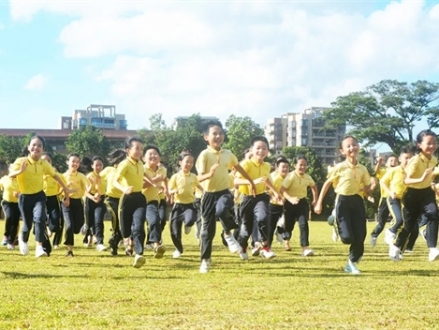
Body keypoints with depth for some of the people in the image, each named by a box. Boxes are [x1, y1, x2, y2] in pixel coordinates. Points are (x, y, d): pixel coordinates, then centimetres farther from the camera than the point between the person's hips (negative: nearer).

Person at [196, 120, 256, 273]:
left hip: (224, 192, 2)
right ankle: (205, 260, 15)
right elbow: (199, 177, -19)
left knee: (221, 210, -34)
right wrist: (210, 174, -40)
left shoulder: (228, 154, 4)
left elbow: (239, 168, 23)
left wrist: (251, 181, 31)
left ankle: (228, 234, -6)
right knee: (208, 228, 2)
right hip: (209, 194, -2)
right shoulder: (205, 154, -10)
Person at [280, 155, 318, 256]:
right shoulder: (291, 176, -17)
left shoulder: (308, 177, 0)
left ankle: (305, 248, -18)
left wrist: (315, 200, 17)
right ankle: (286, 241, 42)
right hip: (290, 203, -3)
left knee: (304, 224, -14)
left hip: (302, 202, 3)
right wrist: (290, 199, -41)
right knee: (289, 225, 8)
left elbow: (314, 186, 21)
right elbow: (282, 189, -27)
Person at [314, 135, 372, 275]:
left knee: (360, 235, -2)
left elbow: (367, 189, 13)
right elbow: (327, 184, 0)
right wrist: (319, 203, -2)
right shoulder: (339, 167, -8)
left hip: (357, 201, 4)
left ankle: (352, 263, 17)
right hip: (343, 201, -4)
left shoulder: (362, 169, 4)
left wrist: (372, 186, -10)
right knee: (347, 237, -13)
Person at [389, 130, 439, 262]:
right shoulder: (415, 160, -24)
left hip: (426, 192, 4)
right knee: (409, 224, 7)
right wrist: (421, 180, -46)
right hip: (413, 194, -4)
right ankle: (396, 246, 34)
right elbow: (406, 180, -34)